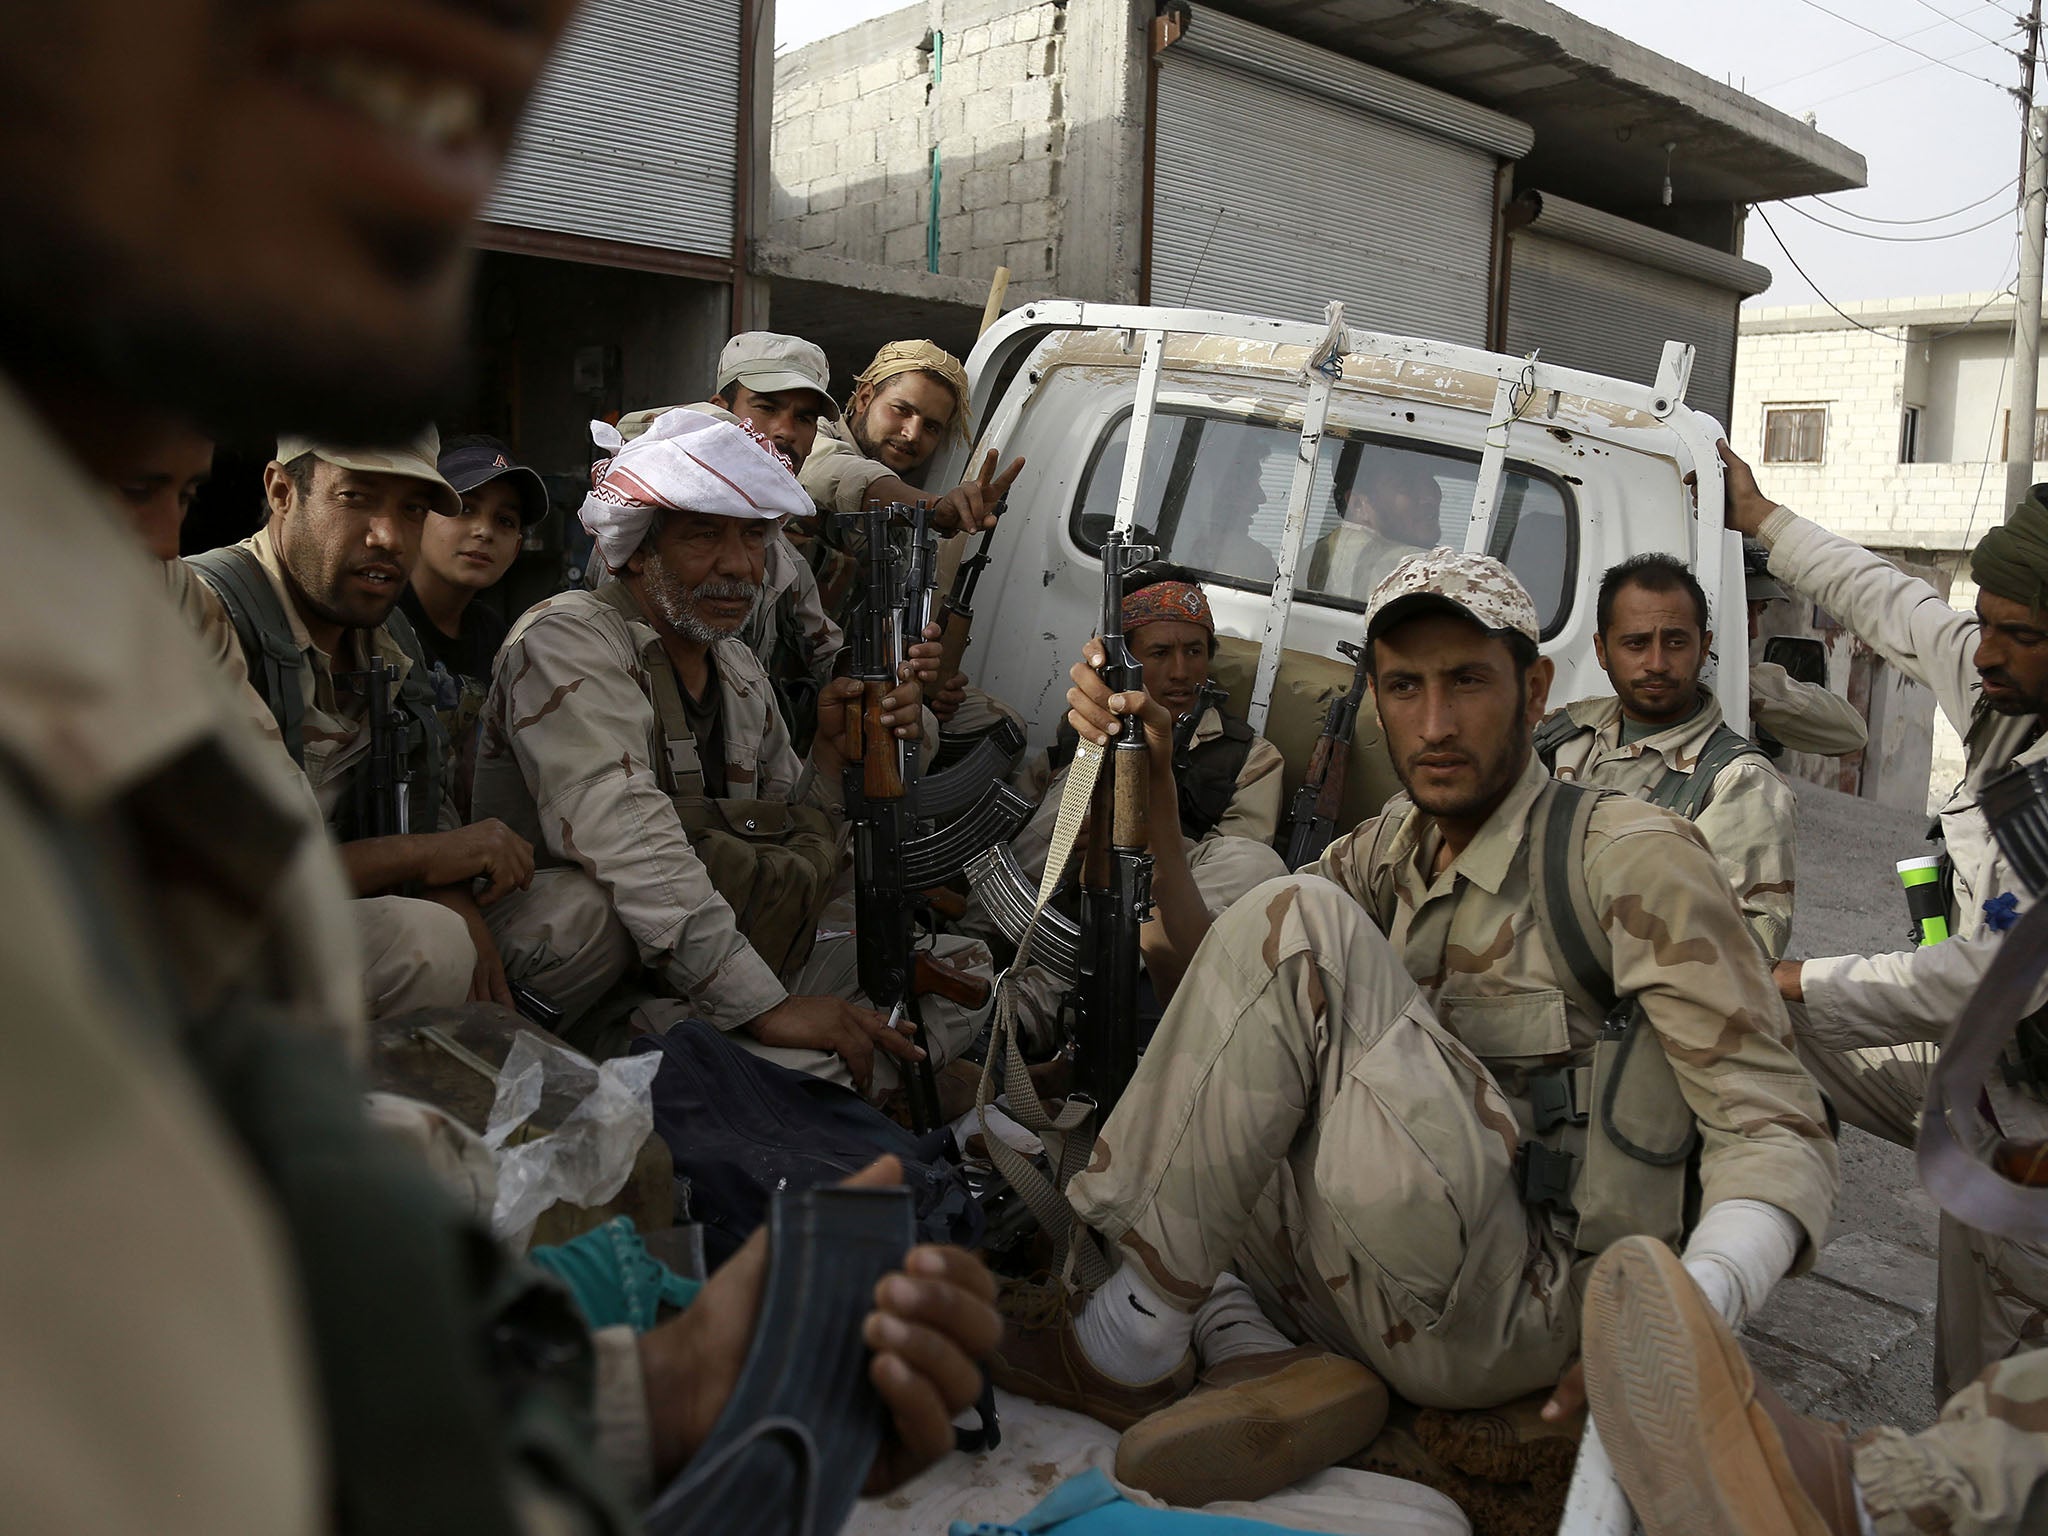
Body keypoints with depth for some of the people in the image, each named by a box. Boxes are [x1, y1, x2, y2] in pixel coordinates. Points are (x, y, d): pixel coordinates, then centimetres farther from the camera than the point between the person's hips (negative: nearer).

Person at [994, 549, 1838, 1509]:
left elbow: (1777, 1130, -12)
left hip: (1523, 1311, -7)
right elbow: (1202, 969, 7)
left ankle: (1134, 1341, -13)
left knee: (1300, 926, -21)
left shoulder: (1633, 860, -7)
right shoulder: (1386, 852, 14)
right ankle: (1260, 1357, -16)